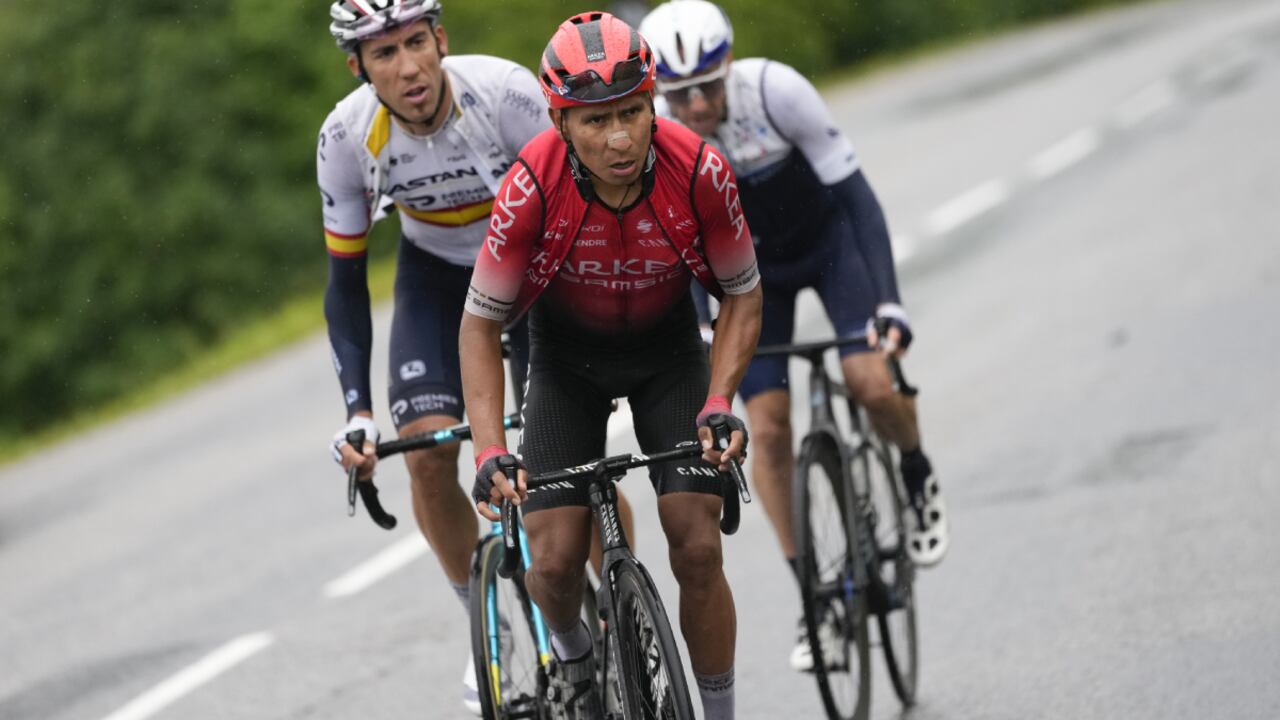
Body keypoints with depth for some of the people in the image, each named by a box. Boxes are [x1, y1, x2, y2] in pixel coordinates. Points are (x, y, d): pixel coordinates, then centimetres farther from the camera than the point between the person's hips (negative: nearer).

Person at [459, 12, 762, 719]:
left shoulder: (699, 171, -29)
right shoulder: (533, 188, -32)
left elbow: (742, 296, -12)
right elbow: (481, 323, -20)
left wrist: (719, 402, -25)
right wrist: (489, 451, -29)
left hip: (668, 350, 0)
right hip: (567, 356, 0)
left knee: (698, 548, -12)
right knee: (554, 562, -10)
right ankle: (573, 655, 25)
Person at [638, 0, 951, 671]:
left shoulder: (775, 90, -32)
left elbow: (855, 193, -28)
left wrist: (888, 301, -36)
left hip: (827, 238, -2)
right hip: (746, 264, 2)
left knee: (873, 384, -22)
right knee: (767, 428, -9)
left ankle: (917, 476, 12)